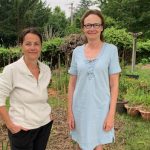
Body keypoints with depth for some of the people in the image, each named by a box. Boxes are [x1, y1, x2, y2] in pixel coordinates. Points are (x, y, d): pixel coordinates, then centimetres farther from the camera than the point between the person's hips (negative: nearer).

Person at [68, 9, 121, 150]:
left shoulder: (111, 50, -6)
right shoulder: (77, 51, 0)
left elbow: (114, 85, -6)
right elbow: (72, 84, 4)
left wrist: (111, 113, -10)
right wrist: (70, 111, 1)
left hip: (101, 108, -2)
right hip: (80, 108, 3)